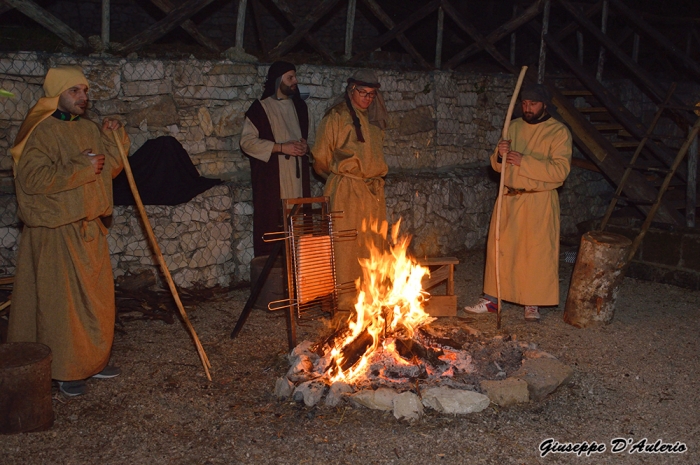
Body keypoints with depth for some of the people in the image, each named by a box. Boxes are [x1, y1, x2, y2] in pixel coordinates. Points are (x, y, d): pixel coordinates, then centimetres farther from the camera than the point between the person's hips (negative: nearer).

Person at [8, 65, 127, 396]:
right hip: (56, 230, -8)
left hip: (89, 227, 8)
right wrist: (82, 168, -21)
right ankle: (65, 370, 12)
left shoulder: (88, 129, 11)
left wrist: (112, 139, -1)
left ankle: (92, 360, 28)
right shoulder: (41, 132, -13)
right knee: (62, 300, 0)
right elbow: (32, 179, -24)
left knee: (96, 297, 14)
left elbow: (110, 169, 14)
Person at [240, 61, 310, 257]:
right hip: (272, 178, -5)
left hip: (297, 176, 5)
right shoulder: (261, 108, -1)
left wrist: (305, 146, 4)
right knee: (272, 223, -8)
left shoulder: (298, 106, 17)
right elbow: (247, 141, -8)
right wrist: (281, 147, -14)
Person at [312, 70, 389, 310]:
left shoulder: (374, 119, 15)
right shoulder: (337, 116, -6)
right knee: (347, 244, -5)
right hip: (346, 189, -6)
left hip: (374, 189, 7)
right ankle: (345, 297, 1)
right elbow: (321, 157, -2)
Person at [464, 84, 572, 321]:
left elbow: (560, 170, -19)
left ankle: (532, 304, 14)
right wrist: (500, 155, -13)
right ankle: (491, 298, 19)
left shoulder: (559, 132, -7)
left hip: (539, 202, -5)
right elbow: (497, 166, 11)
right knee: (499, 248, 8)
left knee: (537, 252, 1)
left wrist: (524, 161, -25)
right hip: (508, 197, 5)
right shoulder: (514, 127, 9)